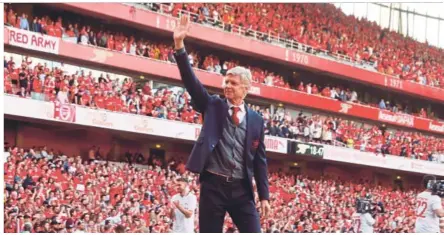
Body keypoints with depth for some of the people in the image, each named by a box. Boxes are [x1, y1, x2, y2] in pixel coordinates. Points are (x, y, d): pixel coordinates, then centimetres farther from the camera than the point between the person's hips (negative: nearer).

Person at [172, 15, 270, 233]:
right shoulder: (213, 106, 6)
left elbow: (260, 160, 10)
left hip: (241, 188, 1)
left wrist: (264, 195, 6)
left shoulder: (256, 120, 9)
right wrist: (179, 46, -18)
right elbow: (191, 81, -6)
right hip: (213, 184, -1)